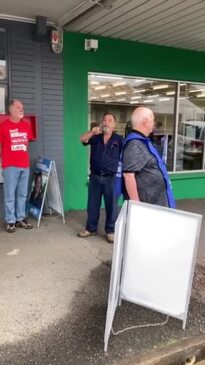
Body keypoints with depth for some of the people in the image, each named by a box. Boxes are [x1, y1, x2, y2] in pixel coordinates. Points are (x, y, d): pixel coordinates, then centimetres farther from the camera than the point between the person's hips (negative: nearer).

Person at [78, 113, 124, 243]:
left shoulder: (119, 139, 0)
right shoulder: (95, 137, 6)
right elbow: (83, 139, -10)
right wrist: (92, 132, -29)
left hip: (112, 177, -2)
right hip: (95, 176, 3)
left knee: (111, 205, 5)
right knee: (92, 204, 12)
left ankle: (111, 230, 19)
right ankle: (91, 228, 27)